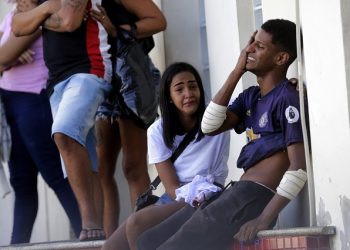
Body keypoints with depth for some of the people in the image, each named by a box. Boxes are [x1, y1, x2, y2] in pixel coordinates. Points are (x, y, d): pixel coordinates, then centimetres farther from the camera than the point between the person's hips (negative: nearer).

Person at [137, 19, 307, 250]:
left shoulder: (287, 99, -10)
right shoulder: (251, 97, 18)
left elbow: (299, 165, -18)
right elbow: (210, 127, 6)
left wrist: (264, 218, -27)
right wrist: (237, 72, 4)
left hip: (254, 199, -10)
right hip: (236, 195, 10)